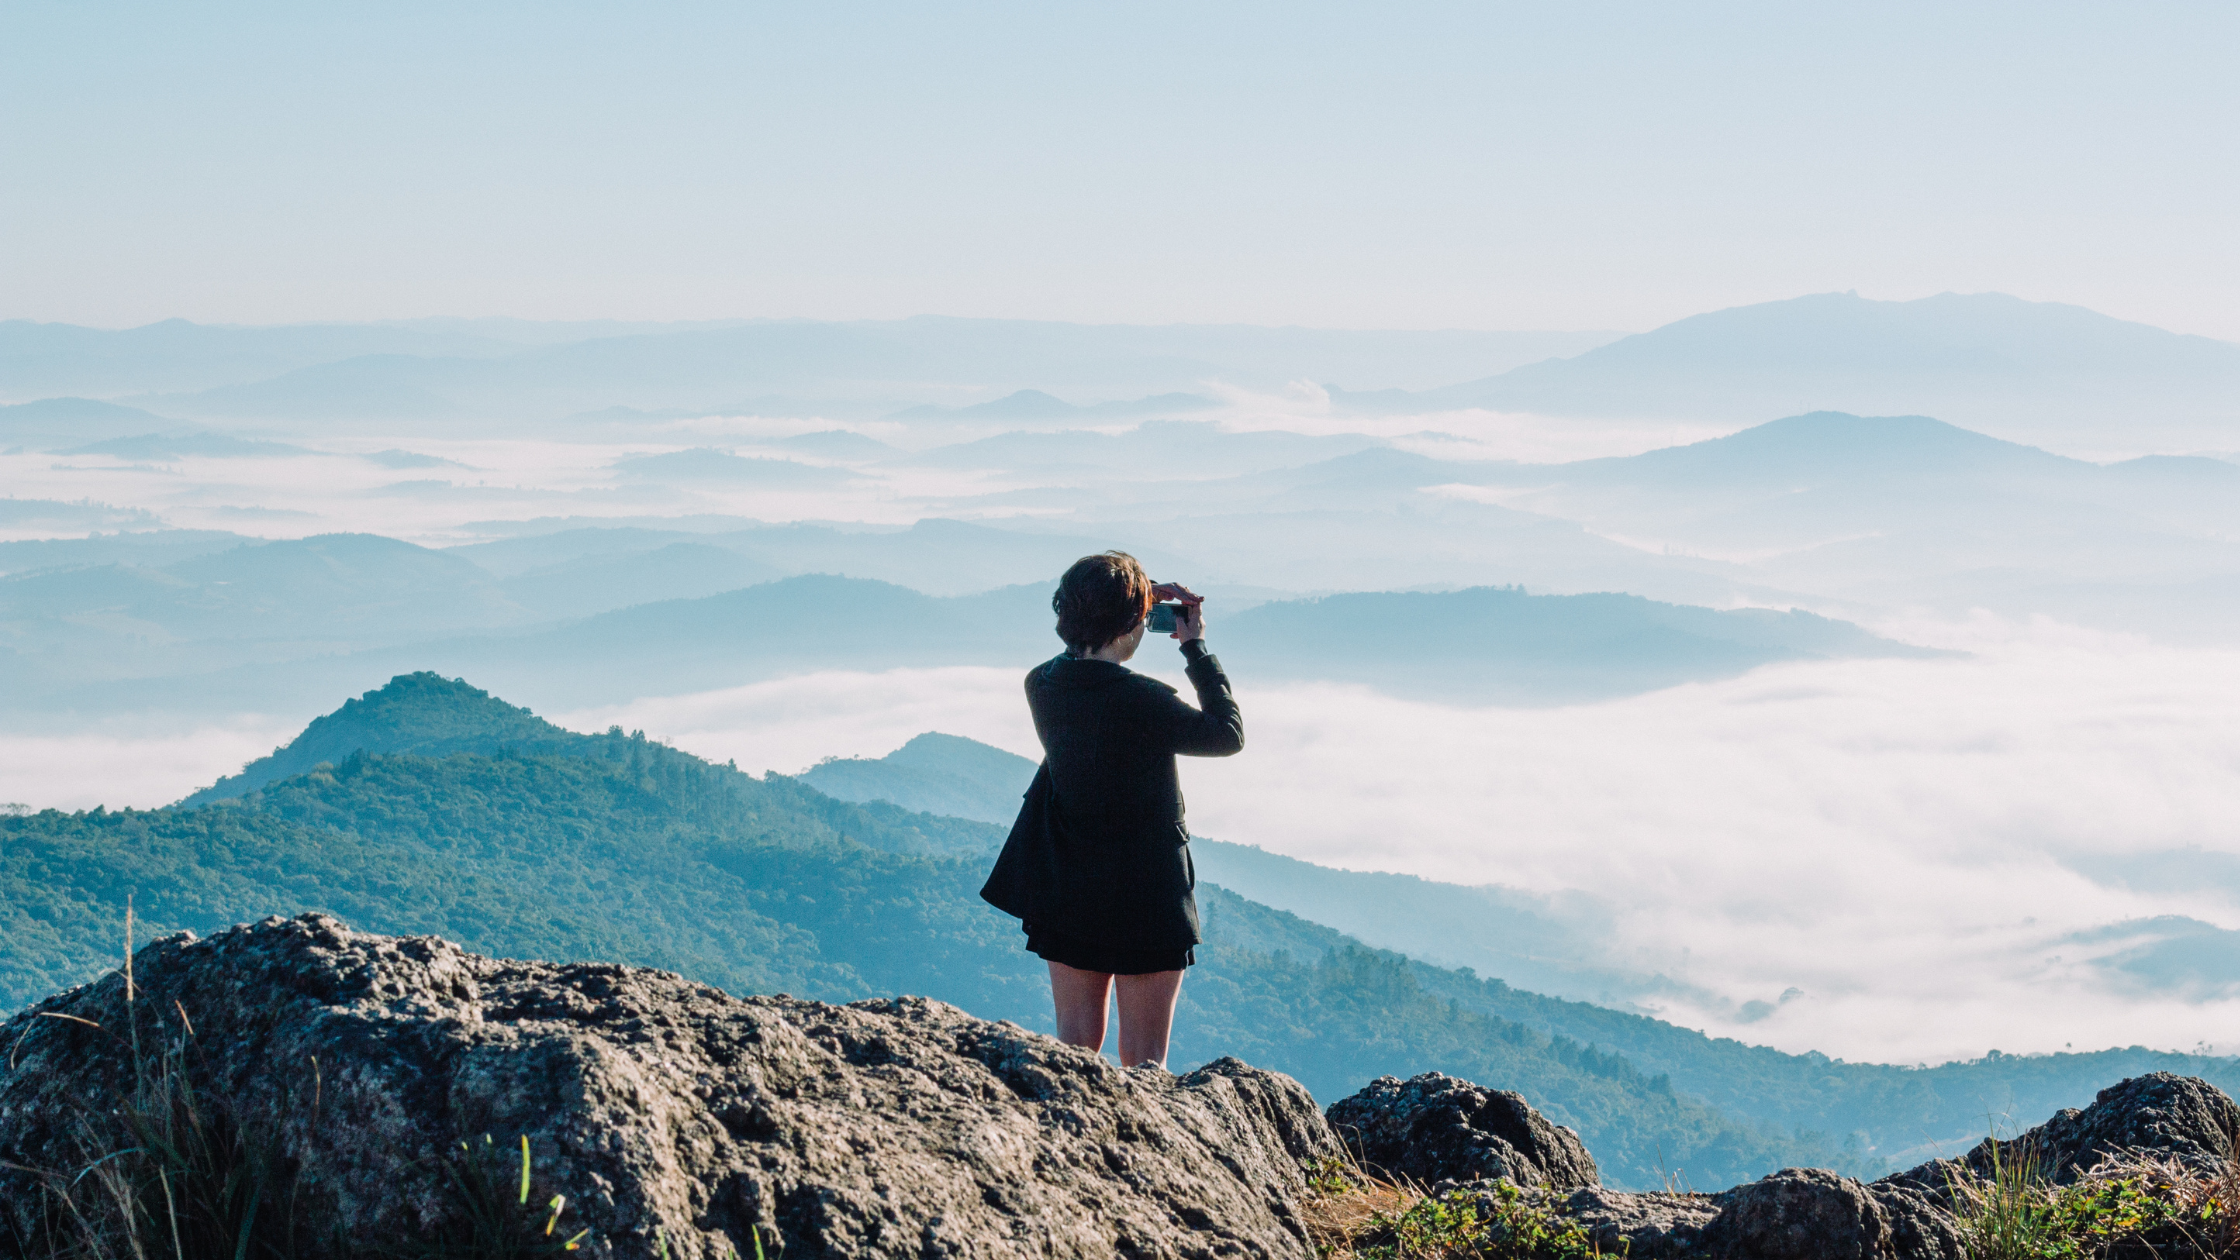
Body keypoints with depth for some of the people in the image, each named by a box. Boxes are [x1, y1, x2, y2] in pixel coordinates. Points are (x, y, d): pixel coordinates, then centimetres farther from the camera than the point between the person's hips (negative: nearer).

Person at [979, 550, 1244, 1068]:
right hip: (1145, 894, -6)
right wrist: (1196, 647, -4)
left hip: (1066, 891, 6)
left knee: (1075, 1048, 15)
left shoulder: (1041, 684, -5)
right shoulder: (1143, 701, -24)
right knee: (1144, 1061, 5)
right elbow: (1229, 734, -9)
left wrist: (1141, 600, 10)